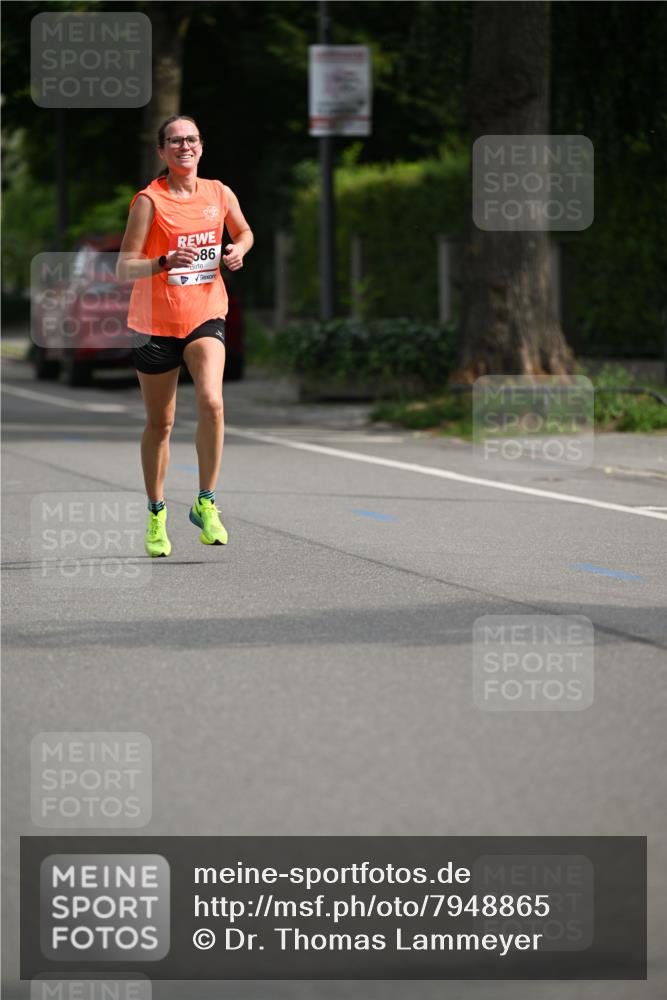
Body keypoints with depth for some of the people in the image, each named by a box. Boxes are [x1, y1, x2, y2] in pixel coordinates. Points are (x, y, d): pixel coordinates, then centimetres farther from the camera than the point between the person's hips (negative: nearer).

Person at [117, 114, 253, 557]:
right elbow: (124, 268, -14)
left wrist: (238, 250, 0)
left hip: (205, 316, 2)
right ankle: (157, 515, 25)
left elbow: (244, 232, 22)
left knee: (211, 401, -21)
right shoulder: (149, 201, -10)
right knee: (160, 423, 7)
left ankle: (205, 503, -8)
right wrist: (165, 262, -31)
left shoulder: (220, 194, 2)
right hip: (155, 323, -2)